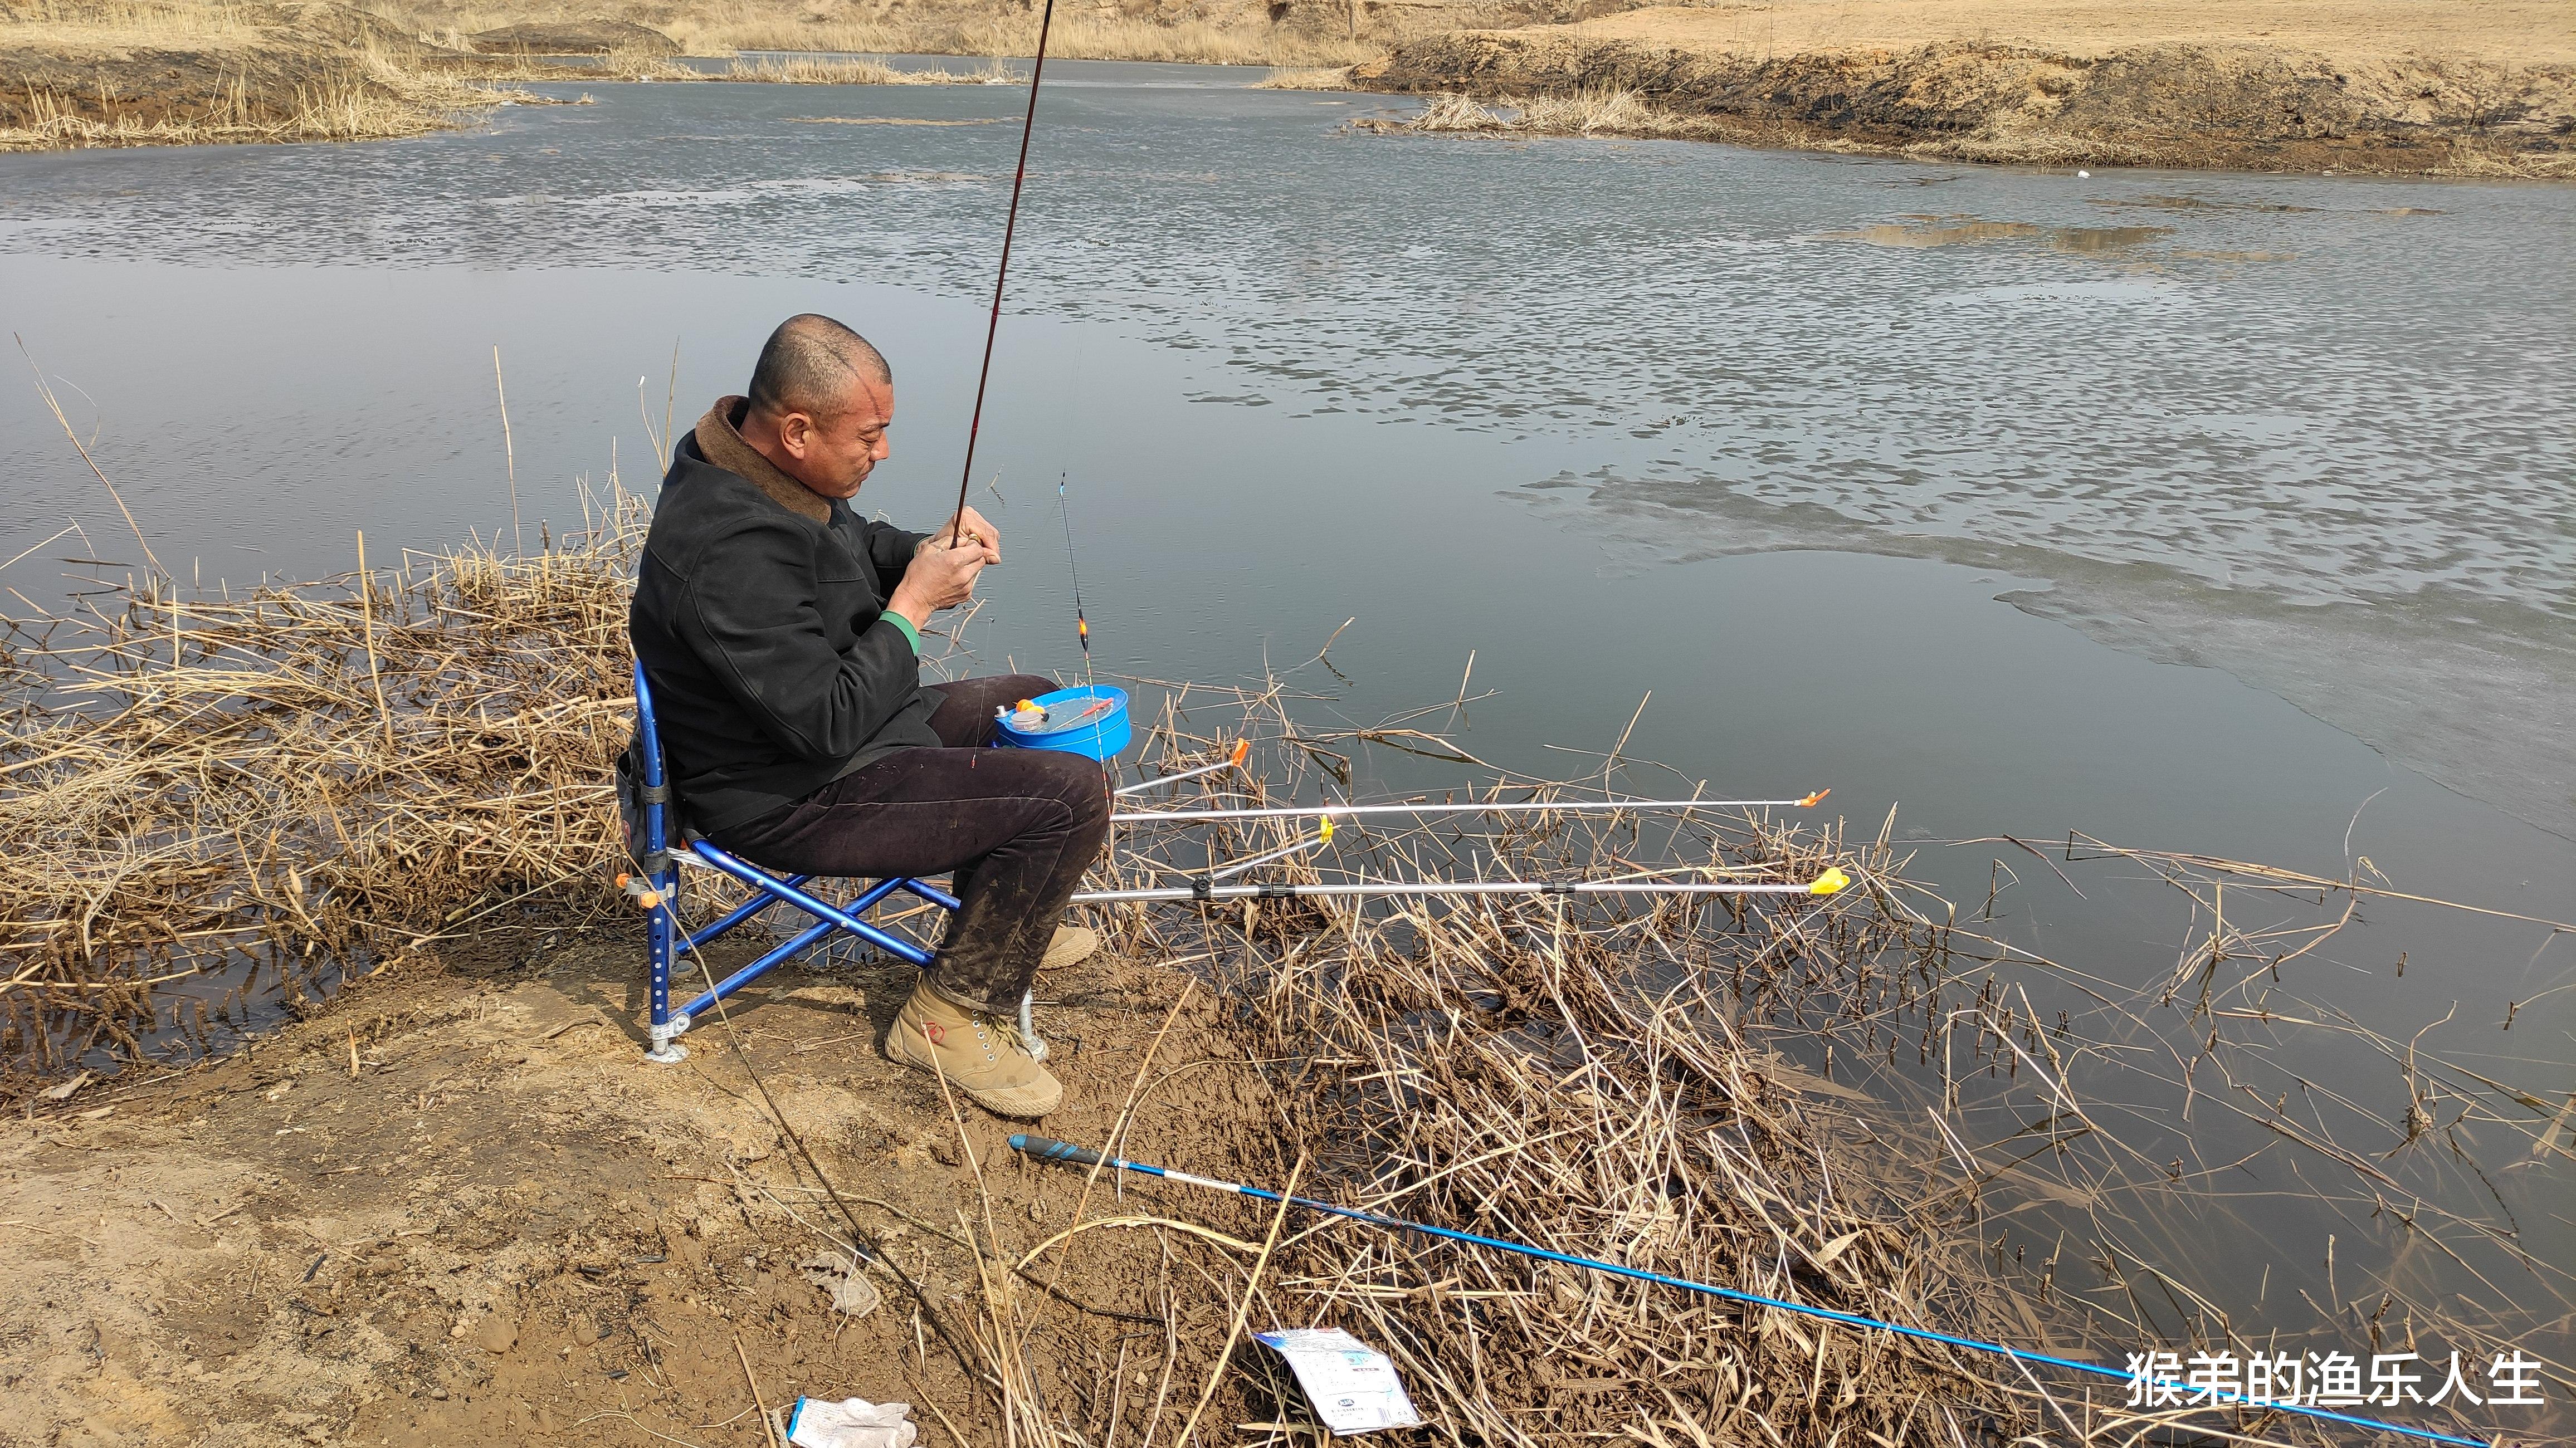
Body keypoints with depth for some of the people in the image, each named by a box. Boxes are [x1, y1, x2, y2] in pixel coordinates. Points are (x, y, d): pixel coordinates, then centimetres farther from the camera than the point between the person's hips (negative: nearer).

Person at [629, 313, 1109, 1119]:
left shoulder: (763, 466, -1)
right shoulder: (735, 553, -33)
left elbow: (857, 546, 17)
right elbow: (832, 723, -31)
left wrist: (931, 549, -4)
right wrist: (914, 604, -23)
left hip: (831, 723, 11)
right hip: (790, 799, -11)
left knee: (1031, 705, 25)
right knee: (1072, 795, -20)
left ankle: (999, 921, 40)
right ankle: (955, 1012, -3)